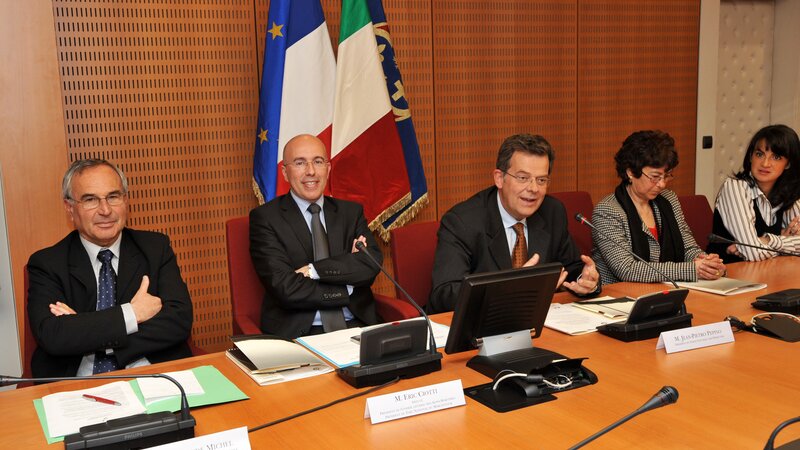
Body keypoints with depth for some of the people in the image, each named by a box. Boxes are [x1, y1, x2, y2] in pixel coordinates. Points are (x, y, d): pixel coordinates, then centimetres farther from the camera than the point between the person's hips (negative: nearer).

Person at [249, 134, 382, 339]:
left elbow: (372, 263, -4)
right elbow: (286, 289, -10)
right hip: (297, 331, -3)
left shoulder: (351, 212, 13)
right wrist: (348, 289, -5)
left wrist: (313, 270, -13)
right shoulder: (265, 218, 0)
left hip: (356, 326, 4)